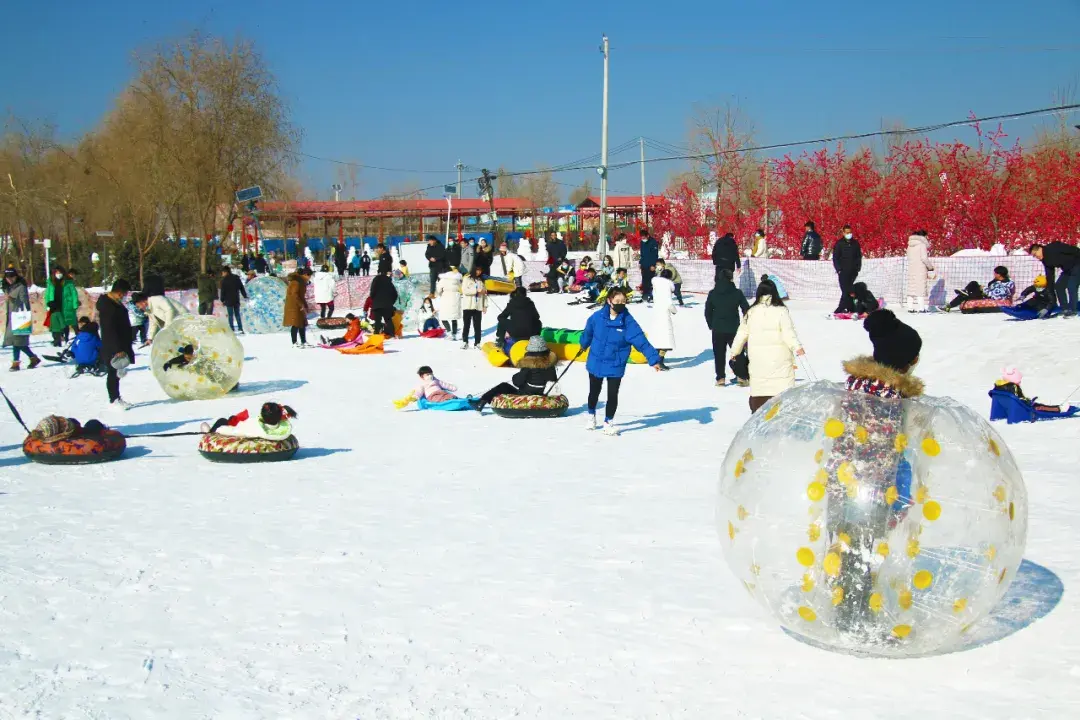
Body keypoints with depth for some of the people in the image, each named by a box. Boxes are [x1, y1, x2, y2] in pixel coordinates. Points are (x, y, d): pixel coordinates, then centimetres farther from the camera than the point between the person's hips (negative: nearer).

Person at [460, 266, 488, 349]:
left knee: (477, 325, 2)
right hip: (468, 306, -3)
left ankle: (477, 343, 5)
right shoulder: (467, 279, 2)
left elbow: (484, 294, 14)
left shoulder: (481, 280, 14)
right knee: (466, 324, 1)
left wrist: (485, 305, 8)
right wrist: (477, 290, -15)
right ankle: (465, 342, 5)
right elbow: (465, 290, -11)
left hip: (478, 307, 3)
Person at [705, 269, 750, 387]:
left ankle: (720, 378, 6)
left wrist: (711, 325, 15)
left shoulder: (712, 293, -3)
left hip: (717, 329, 1)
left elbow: (708, 311, 3)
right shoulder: (737, 293, -7)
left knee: (719, 354, 9)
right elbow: (746, 309, -3)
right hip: (734, 329, -1)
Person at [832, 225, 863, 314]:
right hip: (843, 272, -2)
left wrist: (857, 268, 4)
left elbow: (859, 257, 13)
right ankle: (852, 308, -3)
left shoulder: (855, 243, 9)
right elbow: (835, 258, 0)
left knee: (847, 291, -1)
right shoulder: (839, 243, 0)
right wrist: (839, 269, -8)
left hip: (853, 271, 2)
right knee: (846, 291, -9)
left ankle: (840, 309, 3)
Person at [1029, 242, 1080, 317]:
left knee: (1071, 287, -17)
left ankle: (1072, 310, -9)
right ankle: (1065, 309, 9)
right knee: (1058, 286, 4)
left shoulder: (1053, 248, -24)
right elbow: (1050, 276, 5)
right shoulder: (1046, 260, 2)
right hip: (1068, 270, 9)